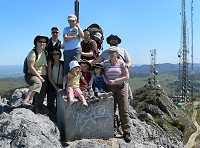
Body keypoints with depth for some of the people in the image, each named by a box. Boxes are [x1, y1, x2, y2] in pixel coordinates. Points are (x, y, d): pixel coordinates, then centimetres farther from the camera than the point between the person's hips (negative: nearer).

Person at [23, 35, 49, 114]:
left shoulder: (44, 53, 9)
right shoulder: (33, 53, -13)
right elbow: (30, 67, -20)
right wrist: (39, 77, -19)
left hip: (43, 76, 7)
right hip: (32, 75, -7)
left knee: (41, 95, 9)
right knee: (38, 83, -39)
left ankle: (37, 110, 24)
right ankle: (26, 100, -40)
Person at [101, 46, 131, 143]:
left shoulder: (121, 63, -1)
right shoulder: (105, 63, 6)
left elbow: (127, 77, -5)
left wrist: (114, 81, -13)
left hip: (121, 87, -2)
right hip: (109, 88, 2)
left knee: (123, 110, -4)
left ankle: (126, 133, 1)